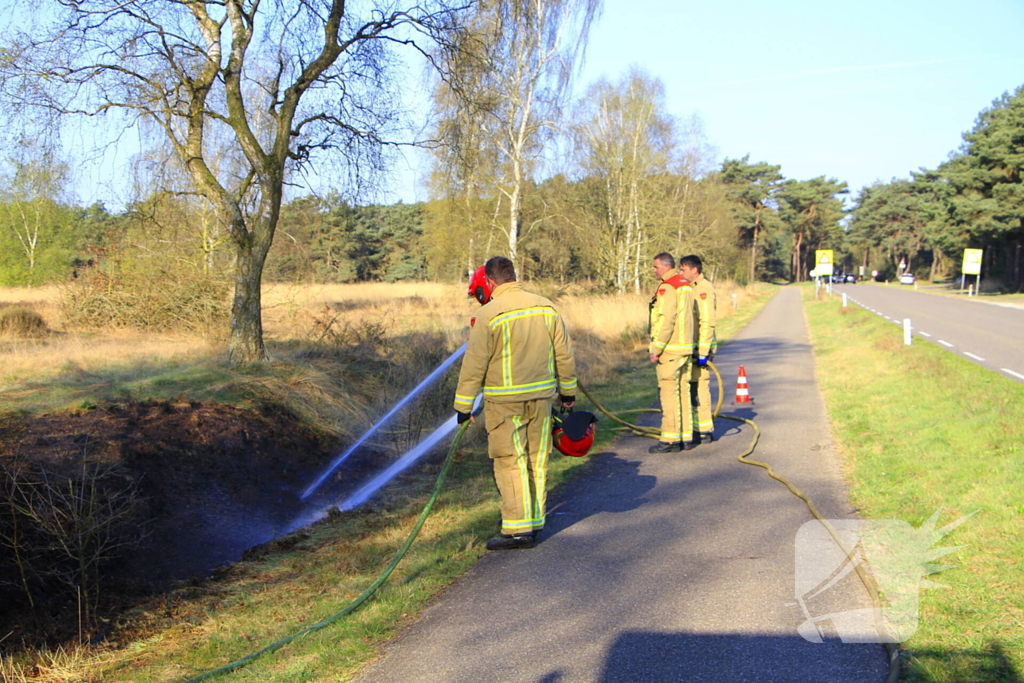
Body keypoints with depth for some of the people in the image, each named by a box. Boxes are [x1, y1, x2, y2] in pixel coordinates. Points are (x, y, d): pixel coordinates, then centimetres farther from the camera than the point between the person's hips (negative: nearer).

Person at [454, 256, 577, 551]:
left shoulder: (488, 314, -11)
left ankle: (518, 529, 0)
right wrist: (568, 391, 21)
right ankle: (535, 520, 24)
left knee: (510, 462, 0)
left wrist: (463, 405, -4)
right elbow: (564, 353, 10)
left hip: (505, 401, -5)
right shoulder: (546, 307, 5)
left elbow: (474, 364, -10)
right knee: (537, 460, 14)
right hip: (542, 396, 6)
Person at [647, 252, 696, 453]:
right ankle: (686, 438, 15)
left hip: (670, 350, -9)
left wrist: (656, 348, -16)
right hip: (685, 348, 9)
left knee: (669, 393, -6)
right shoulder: (686, 285, 16)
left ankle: (670, 439, -5)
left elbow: (666, 321, -20)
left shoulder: (667, 287, -14)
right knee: (683, 393, 11)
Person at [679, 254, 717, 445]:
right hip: (691, 349, 10)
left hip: (700, 348, -10)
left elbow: (708, 323, -20)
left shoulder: (704, 289, -14)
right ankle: (697, 429, 20)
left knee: (699, 389, -6)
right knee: (692, 389, 13)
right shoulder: (691, 288, 17)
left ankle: (705, 432, 0)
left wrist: (702, 353, -22)